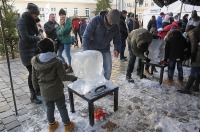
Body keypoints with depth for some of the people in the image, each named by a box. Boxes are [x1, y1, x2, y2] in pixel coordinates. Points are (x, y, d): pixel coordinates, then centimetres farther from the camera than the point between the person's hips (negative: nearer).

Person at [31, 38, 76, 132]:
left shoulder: (35, 62, -6)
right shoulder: (56, 61, -20)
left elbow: (34, 78, 3)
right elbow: (63, 77, -15)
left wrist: (36, 87, 19)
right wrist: (72, 78, 2)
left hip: (44, 91, 4)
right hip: (57, 91, -4)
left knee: (49, 108, 22)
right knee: (62, 108, 13)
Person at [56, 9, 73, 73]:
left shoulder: (68, 21, -8)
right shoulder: (61, 22, 13)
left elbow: (65, 30, -20)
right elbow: (57, 32, 4)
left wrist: (60, 31, -4)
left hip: (67, 40, -8)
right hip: (61, 40, 8)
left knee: (68, 54, -1)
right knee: (59, 54, 12)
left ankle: (70, 67, 15)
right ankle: (65, 65, 30)